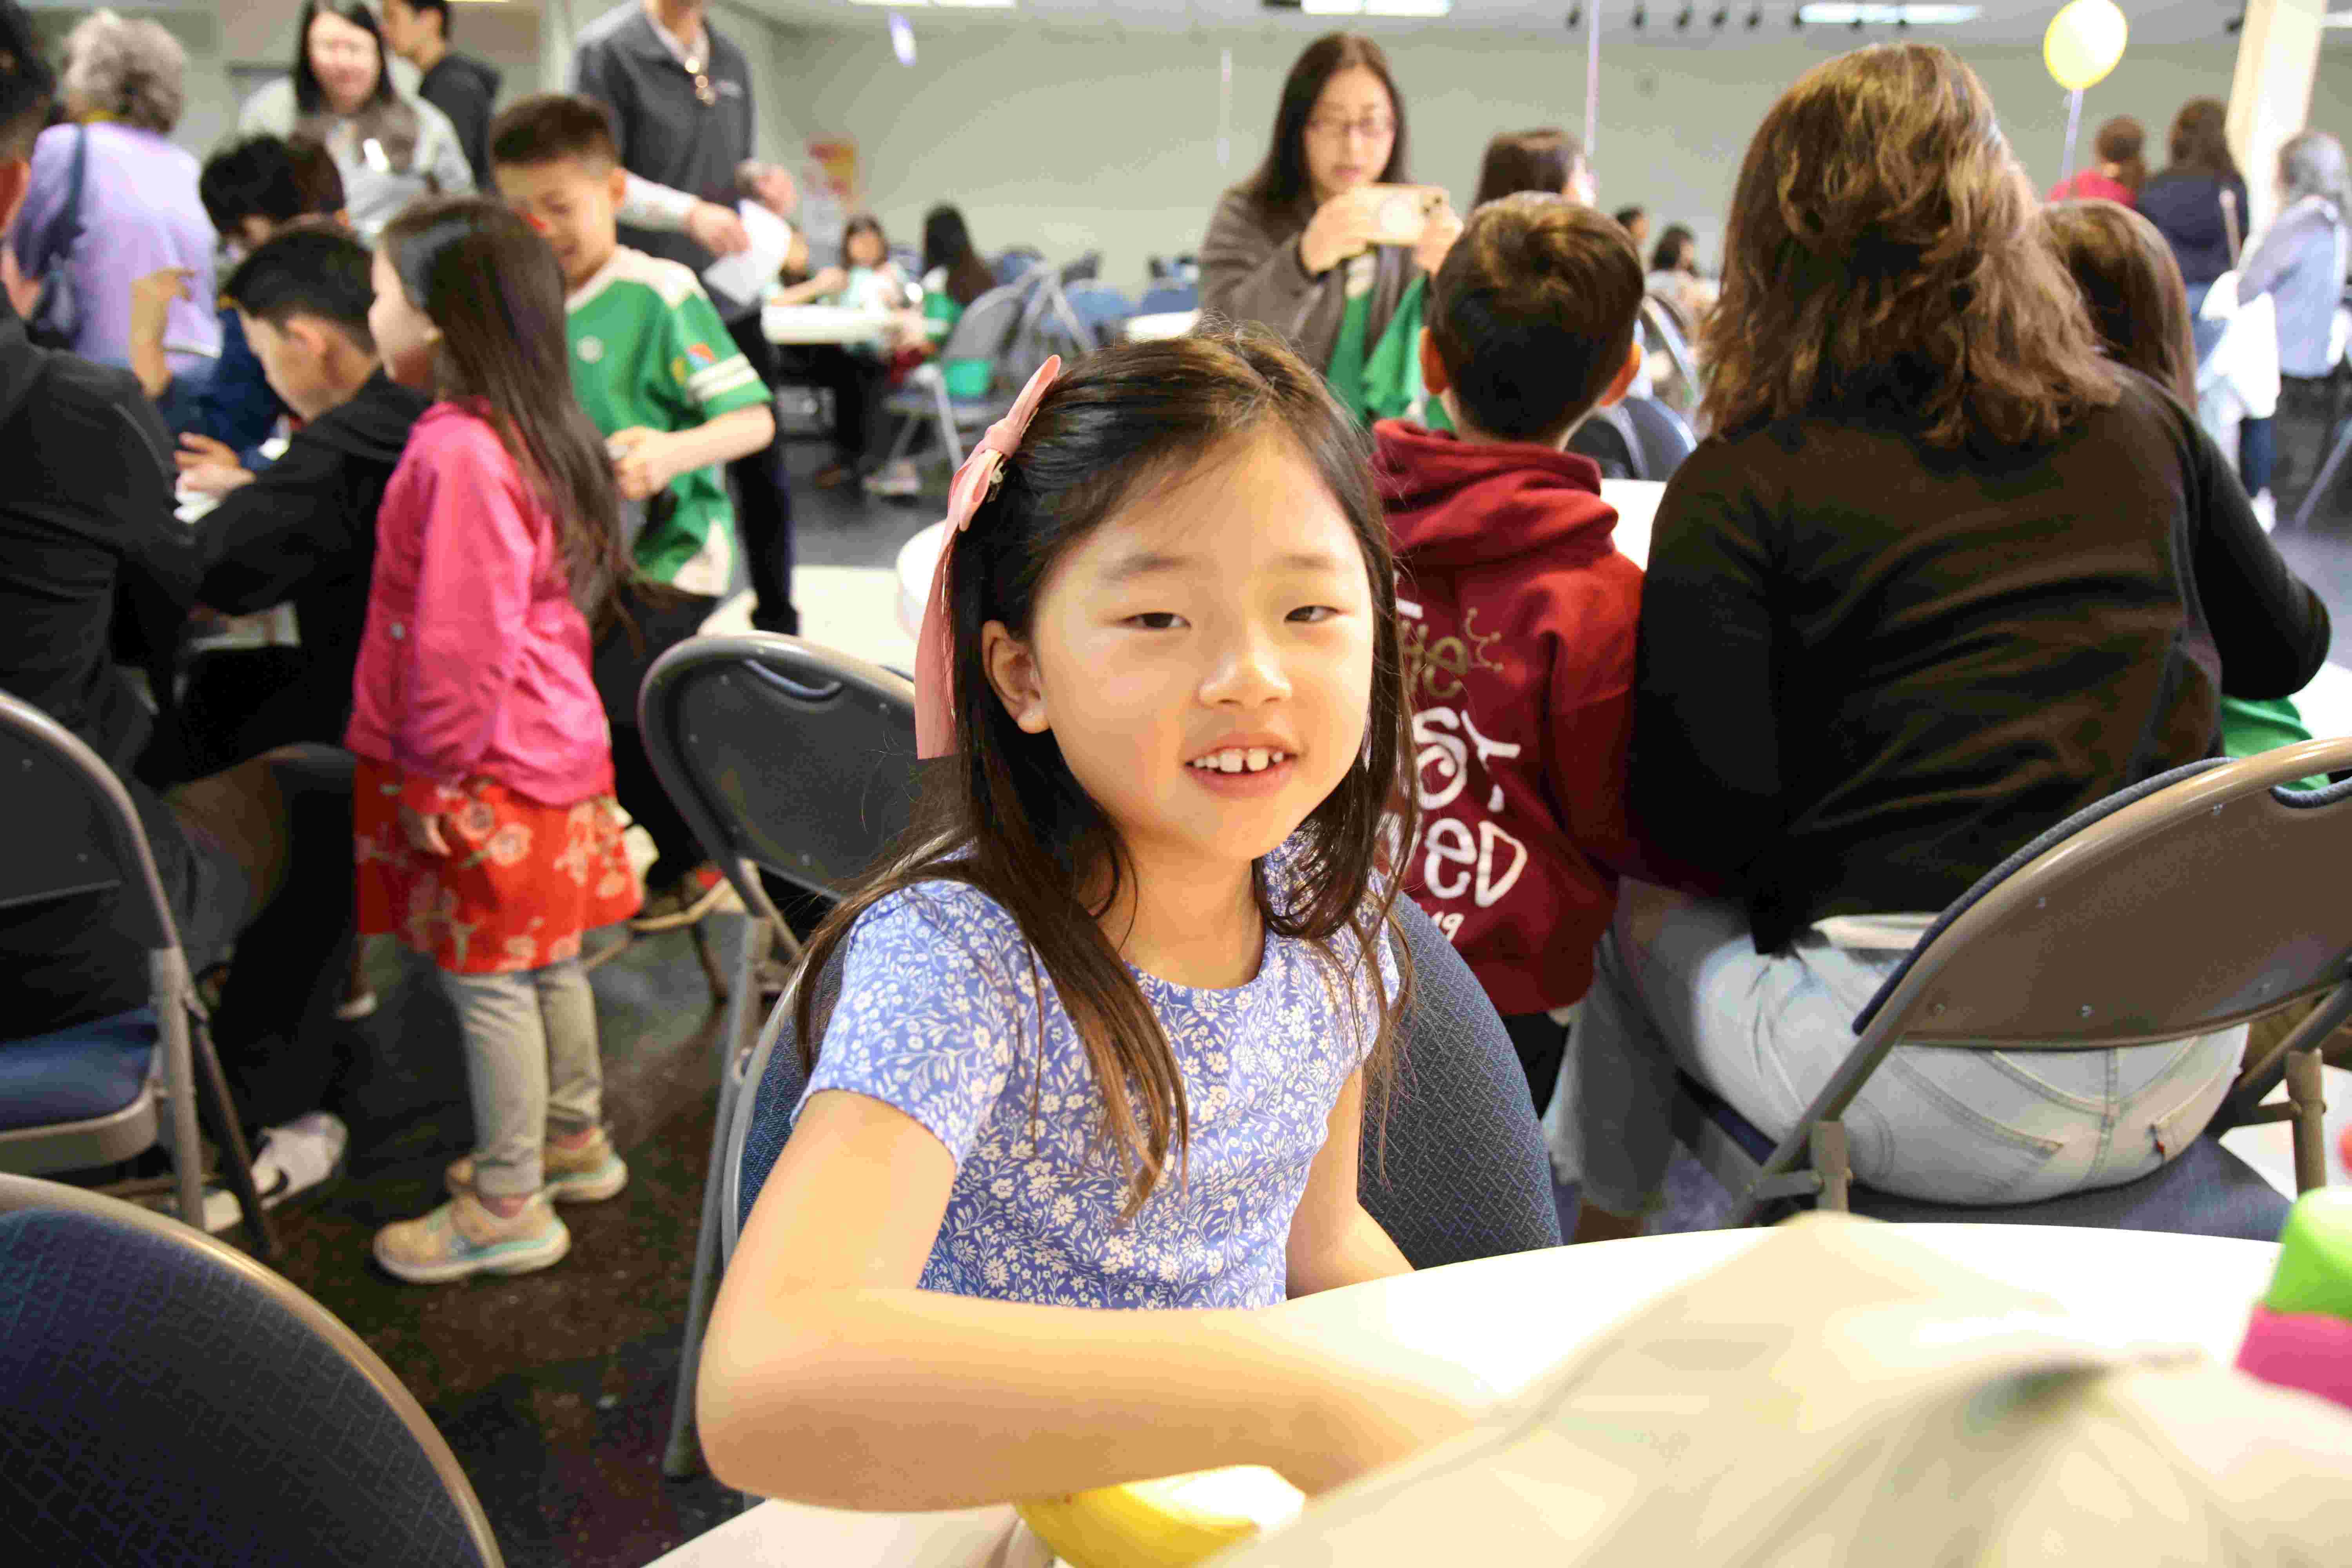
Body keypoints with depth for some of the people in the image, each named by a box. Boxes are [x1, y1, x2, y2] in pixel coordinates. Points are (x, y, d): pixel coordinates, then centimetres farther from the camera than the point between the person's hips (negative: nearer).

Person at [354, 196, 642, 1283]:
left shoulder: (459, 452, -22)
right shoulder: (534, 433, 8)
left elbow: (462, 639, -23)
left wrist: (433, 772, -15)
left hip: (487, 772, -9)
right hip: (553, 745, 9)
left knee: (488, 980, 2)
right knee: (545, 961, 20)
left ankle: (507, 1209, 15)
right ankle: (573, 1139, 35)